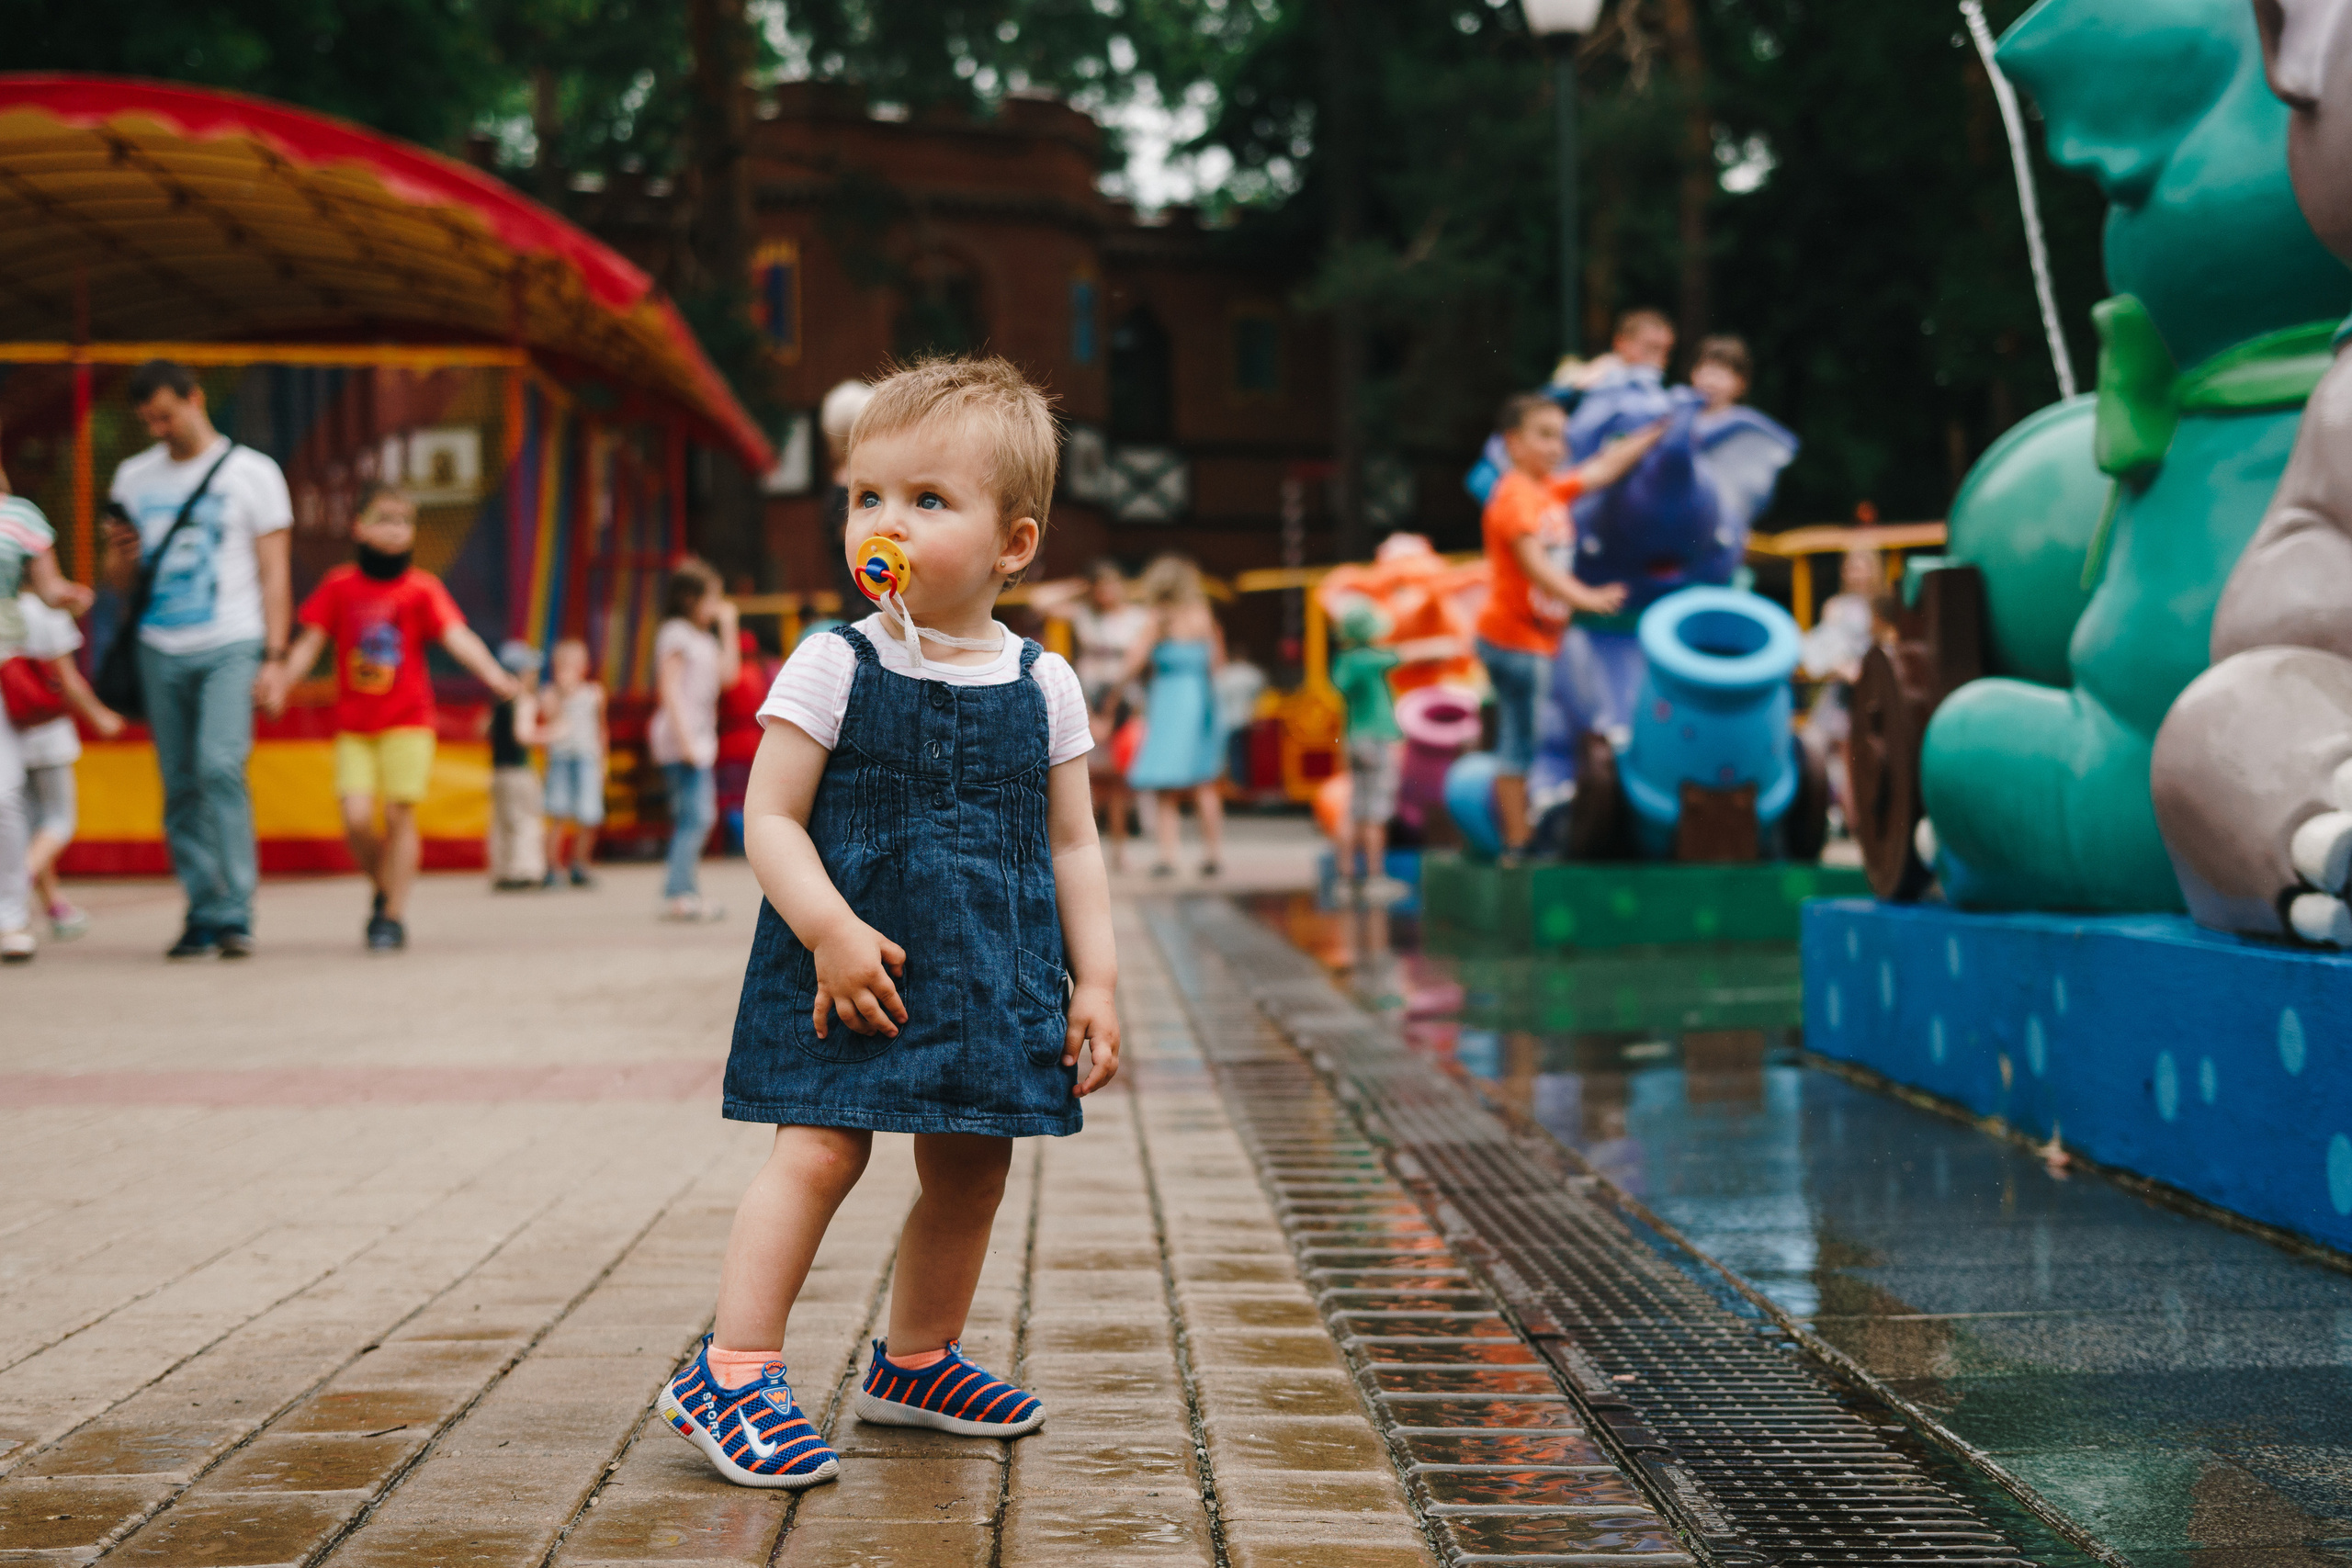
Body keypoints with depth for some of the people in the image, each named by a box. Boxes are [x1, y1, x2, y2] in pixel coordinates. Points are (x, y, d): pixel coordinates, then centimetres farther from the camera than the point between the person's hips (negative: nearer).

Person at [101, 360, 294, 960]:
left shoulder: (251, 472, 2)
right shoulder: (133, 476, 14)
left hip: (232, 647, -5)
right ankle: (203, 916, 10)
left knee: (220, 765, -21)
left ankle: (236, 915, -20)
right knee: (180, 788, 3)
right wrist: (120, 555, -6)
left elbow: (274, 573, 1)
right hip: (161, 652, 5)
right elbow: (121, 577, 19)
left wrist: (276, 659, -8)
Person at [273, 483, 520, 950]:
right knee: (356, 817, -9)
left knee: (399, 814, -5)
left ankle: (394, 916, 4)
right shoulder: (339, 586, 3)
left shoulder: (422, 588, -2)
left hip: (407, 723, -1)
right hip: (353, 727, 1)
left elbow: (455, 635, -13)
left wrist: (494, 675, -28)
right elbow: (310, 641, 5)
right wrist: (281, 681, -9)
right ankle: (381, 888, 19)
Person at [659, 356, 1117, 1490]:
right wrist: (833, 931, -20)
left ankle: (916, 1361, 31)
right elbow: (771, 819, -8)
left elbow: (1072, 846, 10)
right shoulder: (832, 668, -5)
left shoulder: (1043, 686, 4)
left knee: (971, 1168, 11)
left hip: (993, 973, 4)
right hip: (848, 971, -4)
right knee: (820, 1150, -14)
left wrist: (1096, 979, 5)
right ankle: (731, 1374, -9)